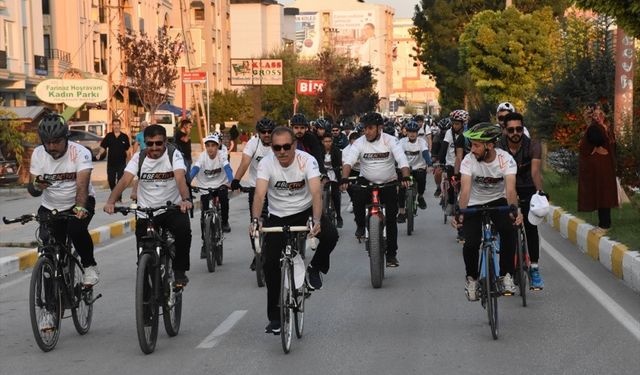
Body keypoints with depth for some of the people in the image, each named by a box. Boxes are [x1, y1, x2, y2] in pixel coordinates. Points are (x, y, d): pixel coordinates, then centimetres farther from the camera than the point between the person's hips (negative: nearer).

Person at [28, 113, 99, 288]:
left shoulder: (80, 153, -20)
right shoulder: (38, 154, -10)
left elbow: (82, 185, -33)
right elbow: (32, 190, -8)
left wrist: (80, 208, -52)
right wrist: (36, 186, -33)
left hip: (80, 203, -3)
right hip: (50, 208, 3)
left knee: (76, 229, -33)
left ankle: (89, 265, -9)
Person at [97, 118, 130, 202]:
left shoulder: (124, 137, 1)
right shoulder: (108, 136, 1)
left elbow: (127, 149, 6)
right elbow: (103, 147, -1)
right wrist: (99, 154, -18)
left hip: (121, 162, -1)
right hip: (111, 162, 1)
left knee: (120, 180, -3)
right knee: (110, 180, 8)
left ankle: (119, 197, 3)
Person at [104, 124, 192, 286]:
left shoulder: (173, 154, -8)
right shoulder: (139, 157, -2)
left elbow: (180, 178, -25)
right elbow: (125, 180, -16)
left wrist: (185, 199, -46)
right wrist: (111, 201, -33)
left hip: (172, 208, -2)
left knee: (183, 230, -30)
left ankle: (180, 271, -13)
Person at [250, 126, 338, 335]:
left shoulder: (307, 161, -21)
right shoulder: (266, 164, -18)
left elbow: (316, 193, -32)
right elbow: (259, 195, -30)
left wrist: (316, 221, -49)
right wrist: (256, 220, -49)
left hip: (305, 211, -1)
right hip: (278, 217, 1)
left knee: (330, 235, -29)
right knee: (270, 264, -8)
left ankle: (314, 268, 2)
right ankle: (274, 317, 7)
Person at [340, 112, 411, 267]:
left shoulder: (390, 141, -13)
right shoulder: (359, 143, -10)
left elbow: (402, 159, -24)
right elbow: (348, 160, -23)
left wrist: (405, 177, -43)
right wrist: (344, 179, -42)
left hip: (388, 183, 0)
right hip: (366, 181, 0)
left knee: (391, 219, -3)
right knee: (357, 198, -32)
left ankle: (391, 254, 9)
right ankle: (361, 225, -3)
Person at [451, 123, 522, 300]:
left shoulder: (506, 159, -22)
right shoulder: (469, 160, -20)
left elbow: (510, 188, -35)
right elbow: (465, 188, -31)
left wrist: (514, 209, -54)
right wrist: (460, 212, -48)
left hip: (498, 201, 0)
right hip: (475, 205, 0)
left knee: (508, 230, -29)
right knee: (471, 243, -19)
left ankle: (506, 275, -11)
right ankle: (471, 278, 10)